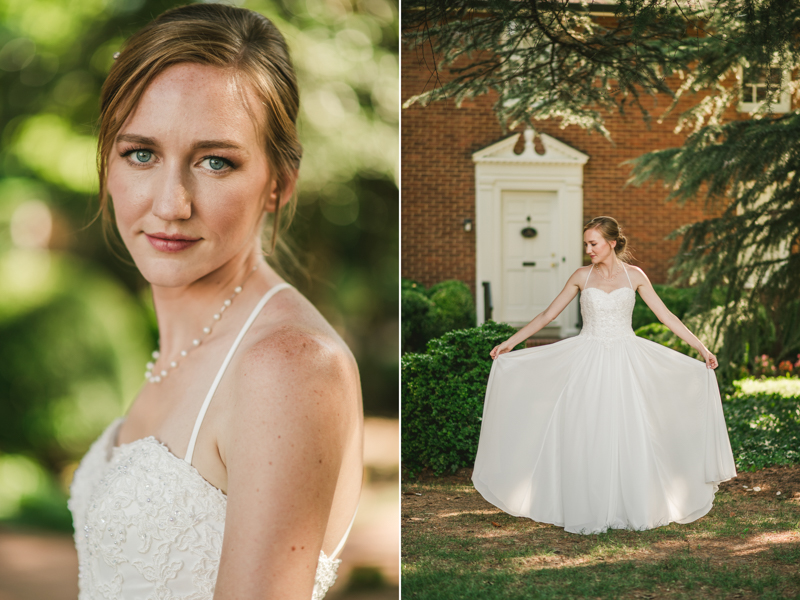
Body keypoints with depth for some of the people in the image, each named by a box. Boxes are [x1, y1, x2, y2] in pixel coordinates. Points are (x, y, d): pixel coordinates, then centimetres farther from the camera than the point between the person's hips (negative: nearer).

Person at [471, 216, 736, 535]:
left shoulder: (634, 276, 2)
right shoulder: (582, 276, 2)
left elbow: (666, 316, 4)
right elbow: (548, 315, 7)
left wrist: (701, 347, 0)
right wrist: (510, 342, 4)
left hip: (625, 363, 0)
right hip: (588, 362, 0)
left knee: (627, 434, -2)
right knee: (587, 435, -3)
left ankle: (628, 509, 9)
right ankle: (590, 513, 4)